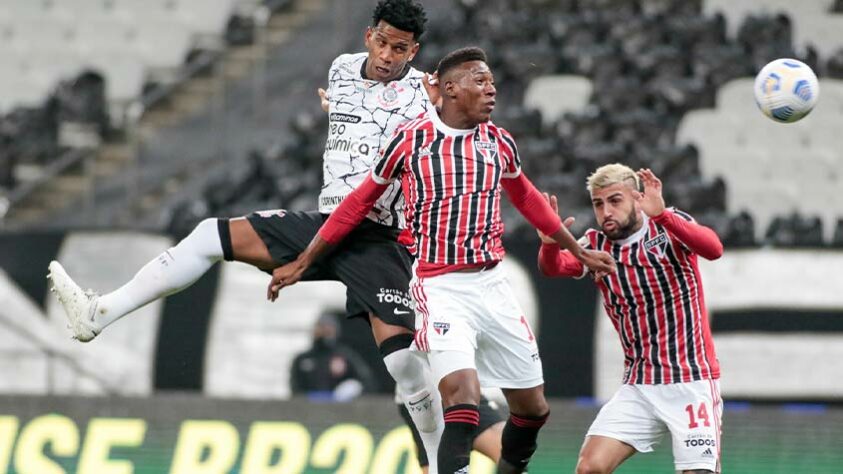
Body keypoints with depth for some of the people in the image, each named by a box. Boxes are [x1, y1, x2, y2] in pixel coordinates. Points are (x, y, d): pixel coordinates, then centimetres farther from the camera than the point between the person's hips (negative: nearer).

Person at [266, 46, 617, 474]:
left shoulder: (499, 141, 7)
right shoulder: (411, 138, -5)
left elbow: (527, 200, 26)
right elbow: (359, 203, 5)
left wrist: (578, 251, 32)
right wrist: (303, 263, 7)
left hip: (492, 286, 5)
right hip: (440, 289, -5)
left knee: (533, 409, 10)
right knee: (463, 402, -26)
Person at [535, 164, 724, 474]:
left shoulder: (671, 229, -6)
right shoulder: (596, 245, 4)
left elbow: (713, 248, -26)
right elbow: (555, 268, -15)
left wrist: (661, 214, -42)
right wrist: (549, 243, -38)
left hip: (692, 381, -3)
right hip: (638, 387, 3)